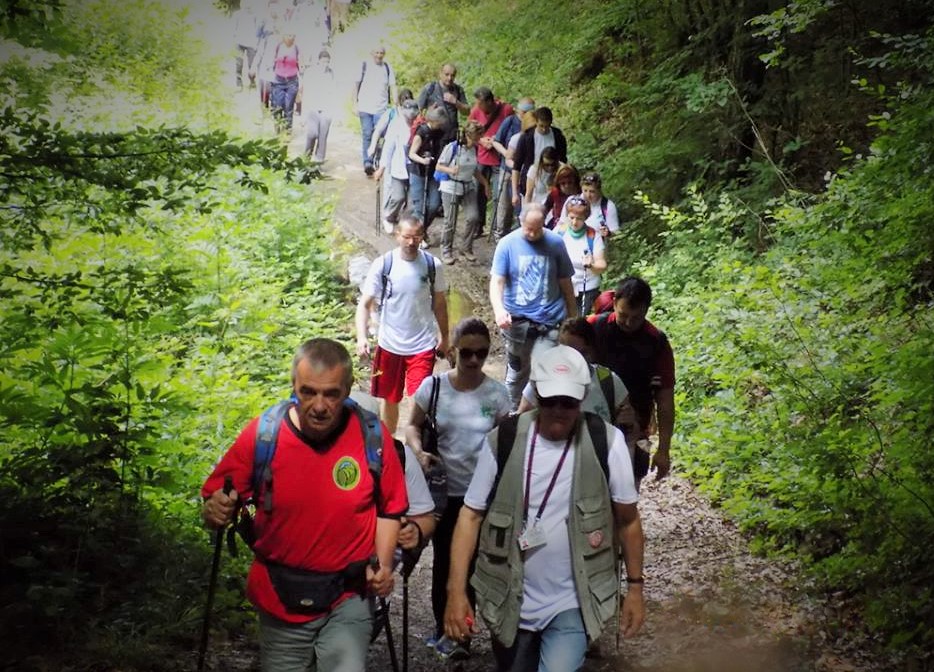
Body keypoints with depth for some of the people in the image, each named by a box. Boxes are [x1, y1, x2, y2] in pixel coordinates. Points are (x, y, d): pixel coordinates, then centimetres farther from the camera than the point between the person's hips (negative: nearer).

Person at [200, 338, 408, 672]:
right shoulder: (261, 434, -13)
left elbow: (389, 509, 3)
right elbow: (215, 501, -5)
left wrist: (383, 565, -9)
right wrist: (216, 511, -26)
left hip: (349, 598, -1)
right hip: (281, 601, 1)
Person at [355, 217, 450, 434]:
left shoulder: (433, 265, -7)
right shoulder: (382, 265, -11)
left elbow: (439, 303, 6)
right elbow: (365, 304, -11)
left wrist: (444, 337, 12)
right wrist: (362, 337, -25)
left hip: (423, 346, -1)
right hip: (389, 345, 1)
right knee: (390, 399, 16)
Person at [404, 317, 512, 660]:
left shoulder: (497, 393, -6)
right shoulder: (433, 386, -8)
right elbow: (413, 426, 2)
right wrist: (420, 453, -17)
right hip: (444, 490, 0)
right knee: (445, 560, 10)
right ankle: (443, 629, 27)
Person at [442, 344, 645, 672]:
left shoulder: (606, 442, -10)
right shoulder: (503, 441, -9)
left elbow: (627, 518, 1)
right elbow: (471, 514, -4)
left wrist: (635, 587, 4)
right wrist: (456, 591, -10)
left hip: (573, 603, -2)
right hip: (509, 602, 2)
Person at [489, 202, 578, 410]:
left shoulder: (555, 243, -1)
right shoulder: (507, 244, -4)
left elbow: (565, 282, 8)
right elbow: (497, 281, -10)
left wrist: (572, 316, 14)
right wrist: (499, 309, -28)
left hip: (549, 322, -1)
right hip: (516, 320, 1)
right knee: (517, 371, 15)